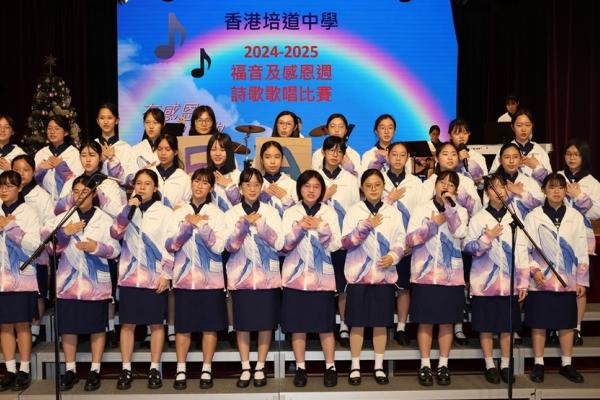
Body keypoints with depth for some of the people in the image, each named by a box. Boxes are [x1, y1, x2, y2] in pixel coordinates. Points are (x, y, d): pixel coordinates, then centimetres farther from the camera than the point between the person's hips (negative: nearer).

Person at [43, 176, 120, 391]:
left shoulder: (105, 219, 1)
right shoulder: (62, 218, 6)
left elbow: (115, 249, -4)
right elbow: (47, 243, -3)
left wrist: (96, 247, -21)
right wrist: (64, 233, -18)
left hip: (96, 282, -1)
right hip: (68, 281, 2)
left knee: (97, 327, 5)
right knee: (68, 326, 7)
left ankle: (95, 370, 17)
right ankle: (70, 369, 21)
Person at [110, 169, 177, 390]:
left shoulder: (165, 212, 1)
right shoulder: (127, 210, 10)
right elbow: (115, 234, -5)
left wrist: (166, 275, -8)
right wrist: (128, 210, -15)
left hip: (155, 277, -2)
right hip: (129, 275, 2)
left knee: (156, 323, 4)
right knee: (127, 323, 5)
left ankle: (154, 369, 14)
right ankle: (126, 369, 14)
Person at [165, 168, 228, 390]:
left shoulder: (217, 213, 2)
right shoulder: (179, 213, 6)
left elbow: (218, 246, -10)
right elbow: (170, 245, -4)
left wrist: (200, 224, -15)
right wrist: (189, 225, -14)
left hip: (210, 278, -1)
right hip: (184, 277, 1)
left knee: (210, 326, 4)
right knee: (183, 325, 5)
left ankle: (206, 371, 15)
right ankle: (181, 371, 16)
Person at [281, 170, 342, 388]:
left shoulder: (329, 212, 6)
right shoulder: (290, 212, 5)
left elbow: (335, 245, -1)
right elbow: (284, 245, -4)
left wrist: (320, 226, -15)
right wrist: (300, 227, -17)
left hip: (322, 276, 0)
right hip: (296, 275, 0)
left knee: (325, 325, 2)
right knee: (297, 325, 4)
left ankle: (330, 368, 15)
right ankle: (300, 368, 16)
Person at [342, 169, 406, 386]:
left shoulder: (393, 211, 8)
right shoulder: (354, 211, 1)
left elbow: (401, 240, 6)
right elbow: (346, 242, -8)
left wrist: (393, 256, -13)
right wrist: (366, 226, -20)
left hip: (384, 274, 2)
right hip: (359, 274, -2)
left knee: (381, 322, 7)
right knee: (357, 322, 2)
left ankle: (379, 366, 19)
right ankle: (355, 366, 15)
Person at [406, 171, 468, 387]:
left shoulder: (460, 211, 6)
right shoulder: (422, 209, 3)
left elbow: (459, 232, -15)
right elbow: (410, 239, -7)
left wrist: (449, 204, -13)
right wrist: (434, 223, -10)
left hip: (451, 275, 1)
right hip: (425, 274, -1)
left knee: (447, 321, 7)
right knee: (425, 321, 3)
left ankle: (443, 365, 18)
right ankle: (425, 365, 13)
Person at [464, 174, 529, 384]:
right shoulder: (478, 218, 0)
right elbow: (468, 247, -5)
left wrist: (523, 282, 2)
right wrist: (488, 238, -18)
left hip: (509, 282, 2)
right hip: (485, 282, -1)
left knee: (507, 326, 7)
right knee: (486, 326, 4)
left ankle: (505, 365, 20)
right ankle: (490, 366, 17)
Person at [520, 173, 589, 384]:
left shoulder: (576, 217, 5)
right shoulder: (534, 216, -1)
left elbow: (582, 252, 6)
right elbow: (523, 248, -2)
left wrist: (582, 280, 4)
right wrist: (534, 270, -14)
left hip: (567, 281, 2)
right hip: (540, 280, -2)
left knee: (567, 323, 9)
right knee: (539, 323, 4)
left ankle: (566, 364, 22)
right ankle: (538, 364, 15)